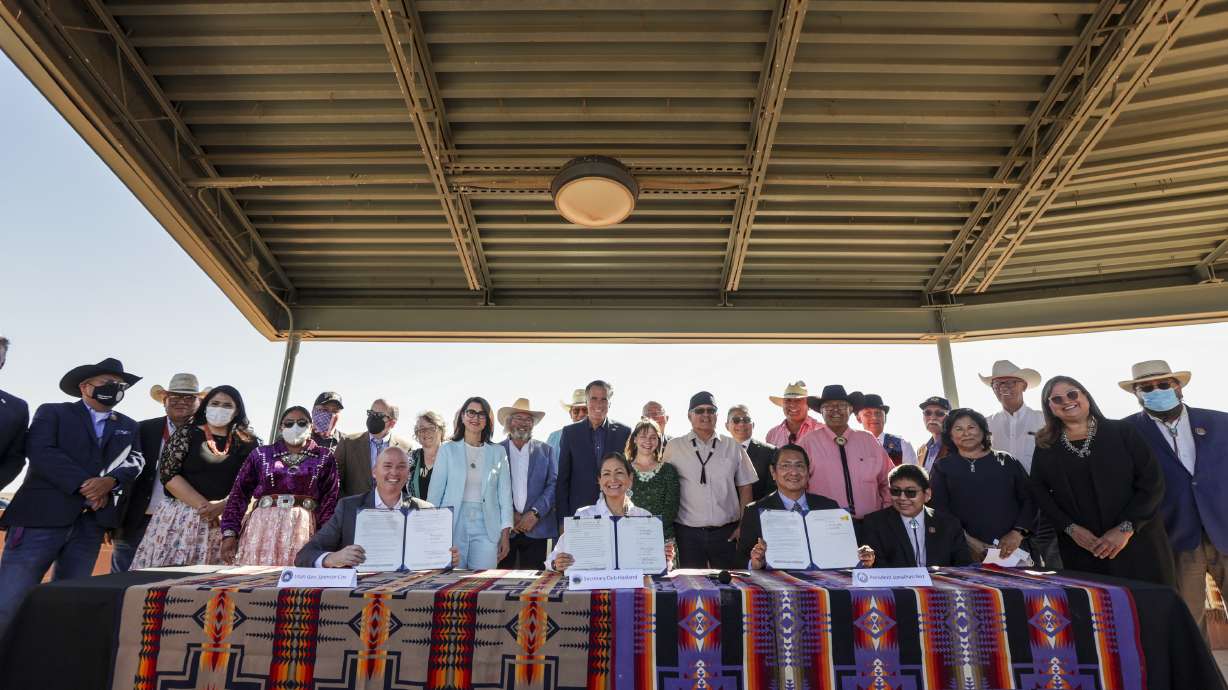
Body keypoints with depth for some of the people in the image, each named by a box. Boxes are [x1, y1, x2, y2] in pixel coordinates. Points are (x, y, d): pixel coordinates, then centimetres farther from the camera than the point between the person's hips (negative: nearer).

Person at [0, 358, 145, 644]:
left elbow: (134, 461, 8)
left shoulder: (128, 426, 21)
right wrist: (83, 484, -14)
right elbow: (40, 451, -6)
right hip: (42, 515, -4)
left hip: (91, 521, 4)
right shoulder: (52, 412, 9)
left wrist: (110, 481, -13)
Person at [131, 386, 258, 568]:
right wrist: (203, 505, -12)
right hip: (181, 517, 0)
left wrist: (222, 507, -14)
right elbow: (168, 473, -4)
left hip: (225, 522, 1)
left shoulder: (247, 443, 7)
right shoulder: (187, 433, 5)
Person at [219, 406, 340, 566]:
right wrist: (229, 533, -1)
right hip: (263, 526, 1)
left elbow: (330, 500, 2)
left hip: (303, 528, -1)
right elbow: (239, 494, 7)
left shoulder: (324, 457, 8)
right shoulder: (261, 454, 11)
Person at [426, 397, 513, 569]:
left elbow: (505, 493, 6)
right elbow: (435, 492, 5)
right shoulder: (448, 450, 5)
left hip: (486, 530, 1)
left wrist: (505, 534, 1)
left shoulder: (498, 452, 8)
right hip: (453, 527, 0)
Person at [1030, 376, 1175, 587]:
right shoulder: (1045, 447, 7)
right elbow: (1039, 492, 4)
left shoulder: (1122, 432, 1)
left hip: (1138, 545, -1)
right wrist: (1070, 528, -10)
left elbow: (1153, 482, -3)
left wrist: (1125, 528, -12)